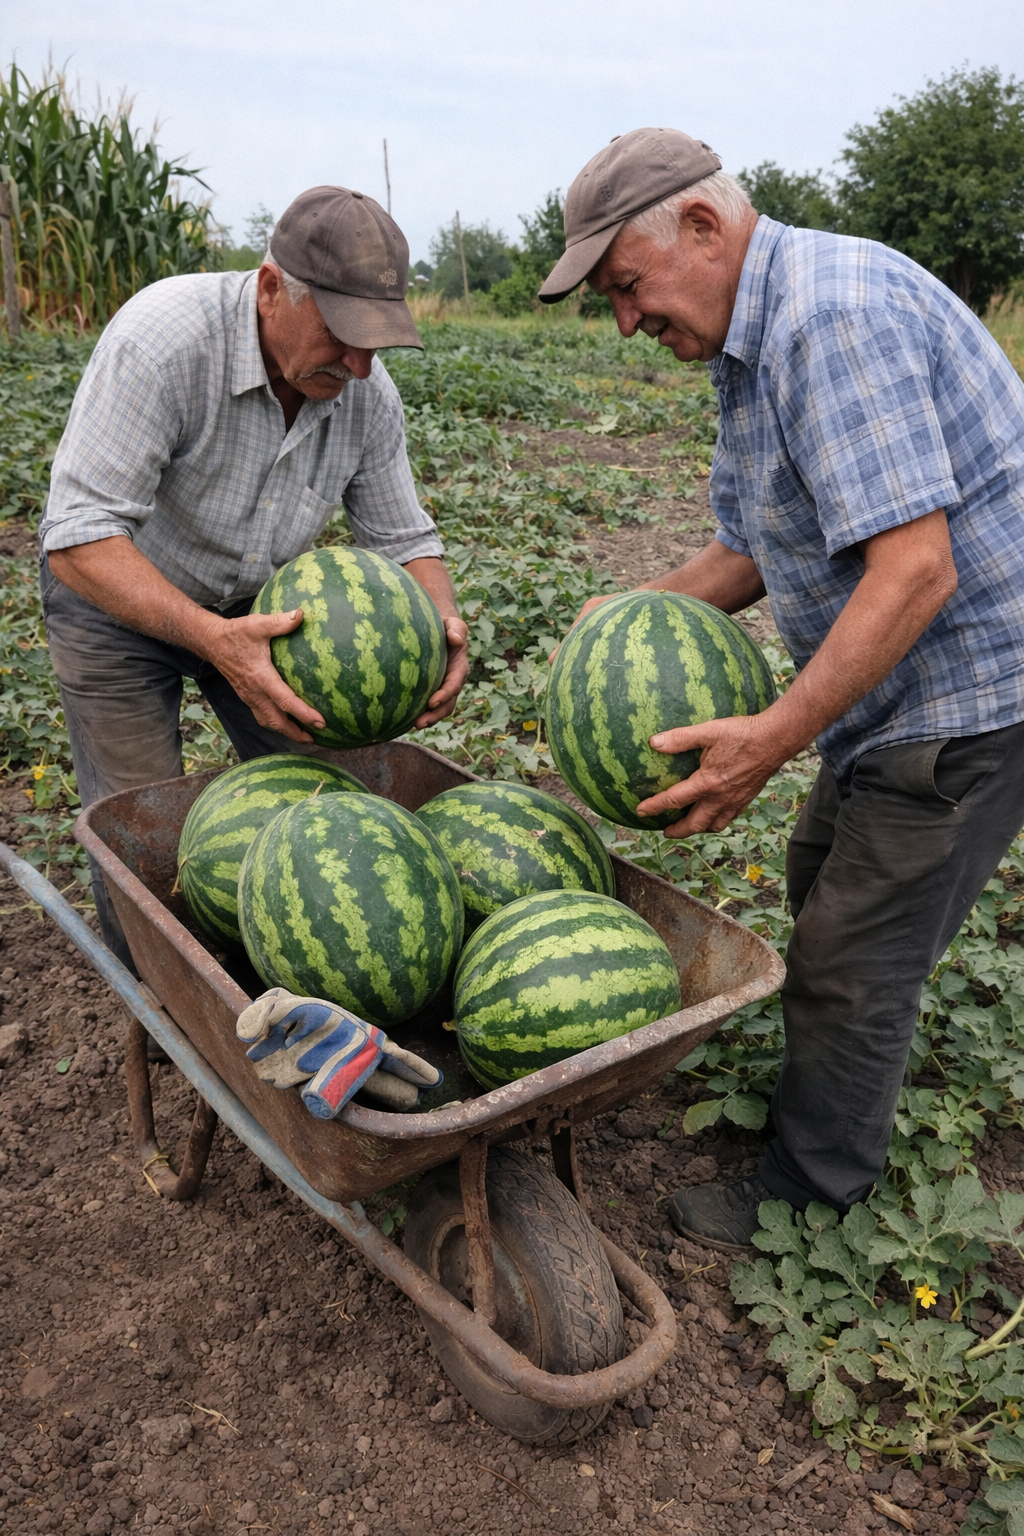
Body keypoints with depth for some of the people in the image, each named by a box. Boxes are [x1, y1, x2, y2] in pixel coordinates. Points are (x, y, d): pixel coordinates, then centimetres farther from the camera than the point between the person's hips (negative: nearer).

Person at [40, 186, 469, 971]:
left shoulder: (368, 393, -16)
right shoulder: (164, 338, -34)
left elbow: (403, 539, -7)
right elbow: (78, 536, -37)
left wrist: (442, 625, -30)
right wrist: (213, 638, -51)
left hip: (252, 601, 5)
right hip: (117, 599, -4)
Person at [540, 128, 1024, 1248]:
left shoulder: (833, 315, -24)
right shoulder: (754, 339, 10)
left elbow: (915, 567, -31)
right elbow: (757, 545, 12)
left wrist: (775, 737, -32)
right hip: (907, 686, 10)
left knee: (850, 956, 0)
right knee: (823, 876, 23)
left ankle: (810, 1200, 22)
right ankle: (836, 1073, 46)